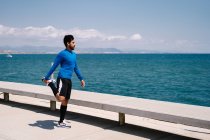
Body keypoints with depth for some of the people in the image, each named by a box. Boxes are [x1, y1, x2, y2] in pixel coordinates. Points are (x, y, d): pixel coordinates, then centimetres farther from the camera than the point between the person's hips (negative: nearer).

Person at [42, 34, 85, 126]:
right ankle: (50, 83, -1)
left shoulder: (74, 54, 16)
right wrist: (46, 78, -7)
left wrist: (81, 79, 23)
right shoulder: (62, 54, -7)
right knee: (61, 98, -23)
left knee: (65, 101, 10)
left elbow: (76, 68, 25)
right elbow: (54, 67, -6)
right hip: (62, 79, -8)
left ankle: (61, 122, 19)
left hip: (69, 80, 8)